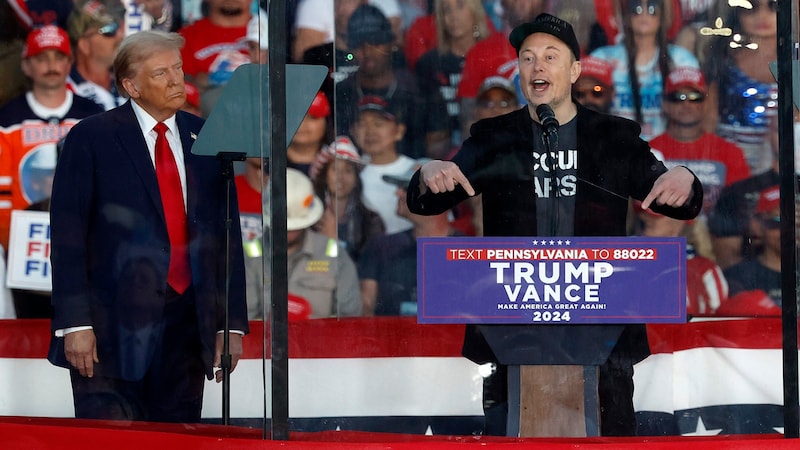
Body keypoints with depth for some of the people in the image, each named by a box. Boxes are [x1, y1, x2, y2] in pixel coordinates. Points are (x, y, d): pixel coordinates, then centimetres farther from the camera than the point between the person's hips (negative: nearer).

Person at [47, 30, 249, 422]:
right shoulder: (91, 138, -1)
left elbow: (227, 237, 12)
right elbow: (66, 235, -5)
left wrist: (233, 324, 5)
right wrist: (74, 323, -12)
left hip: (186, 327, 4)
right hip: (113, 328, -4)